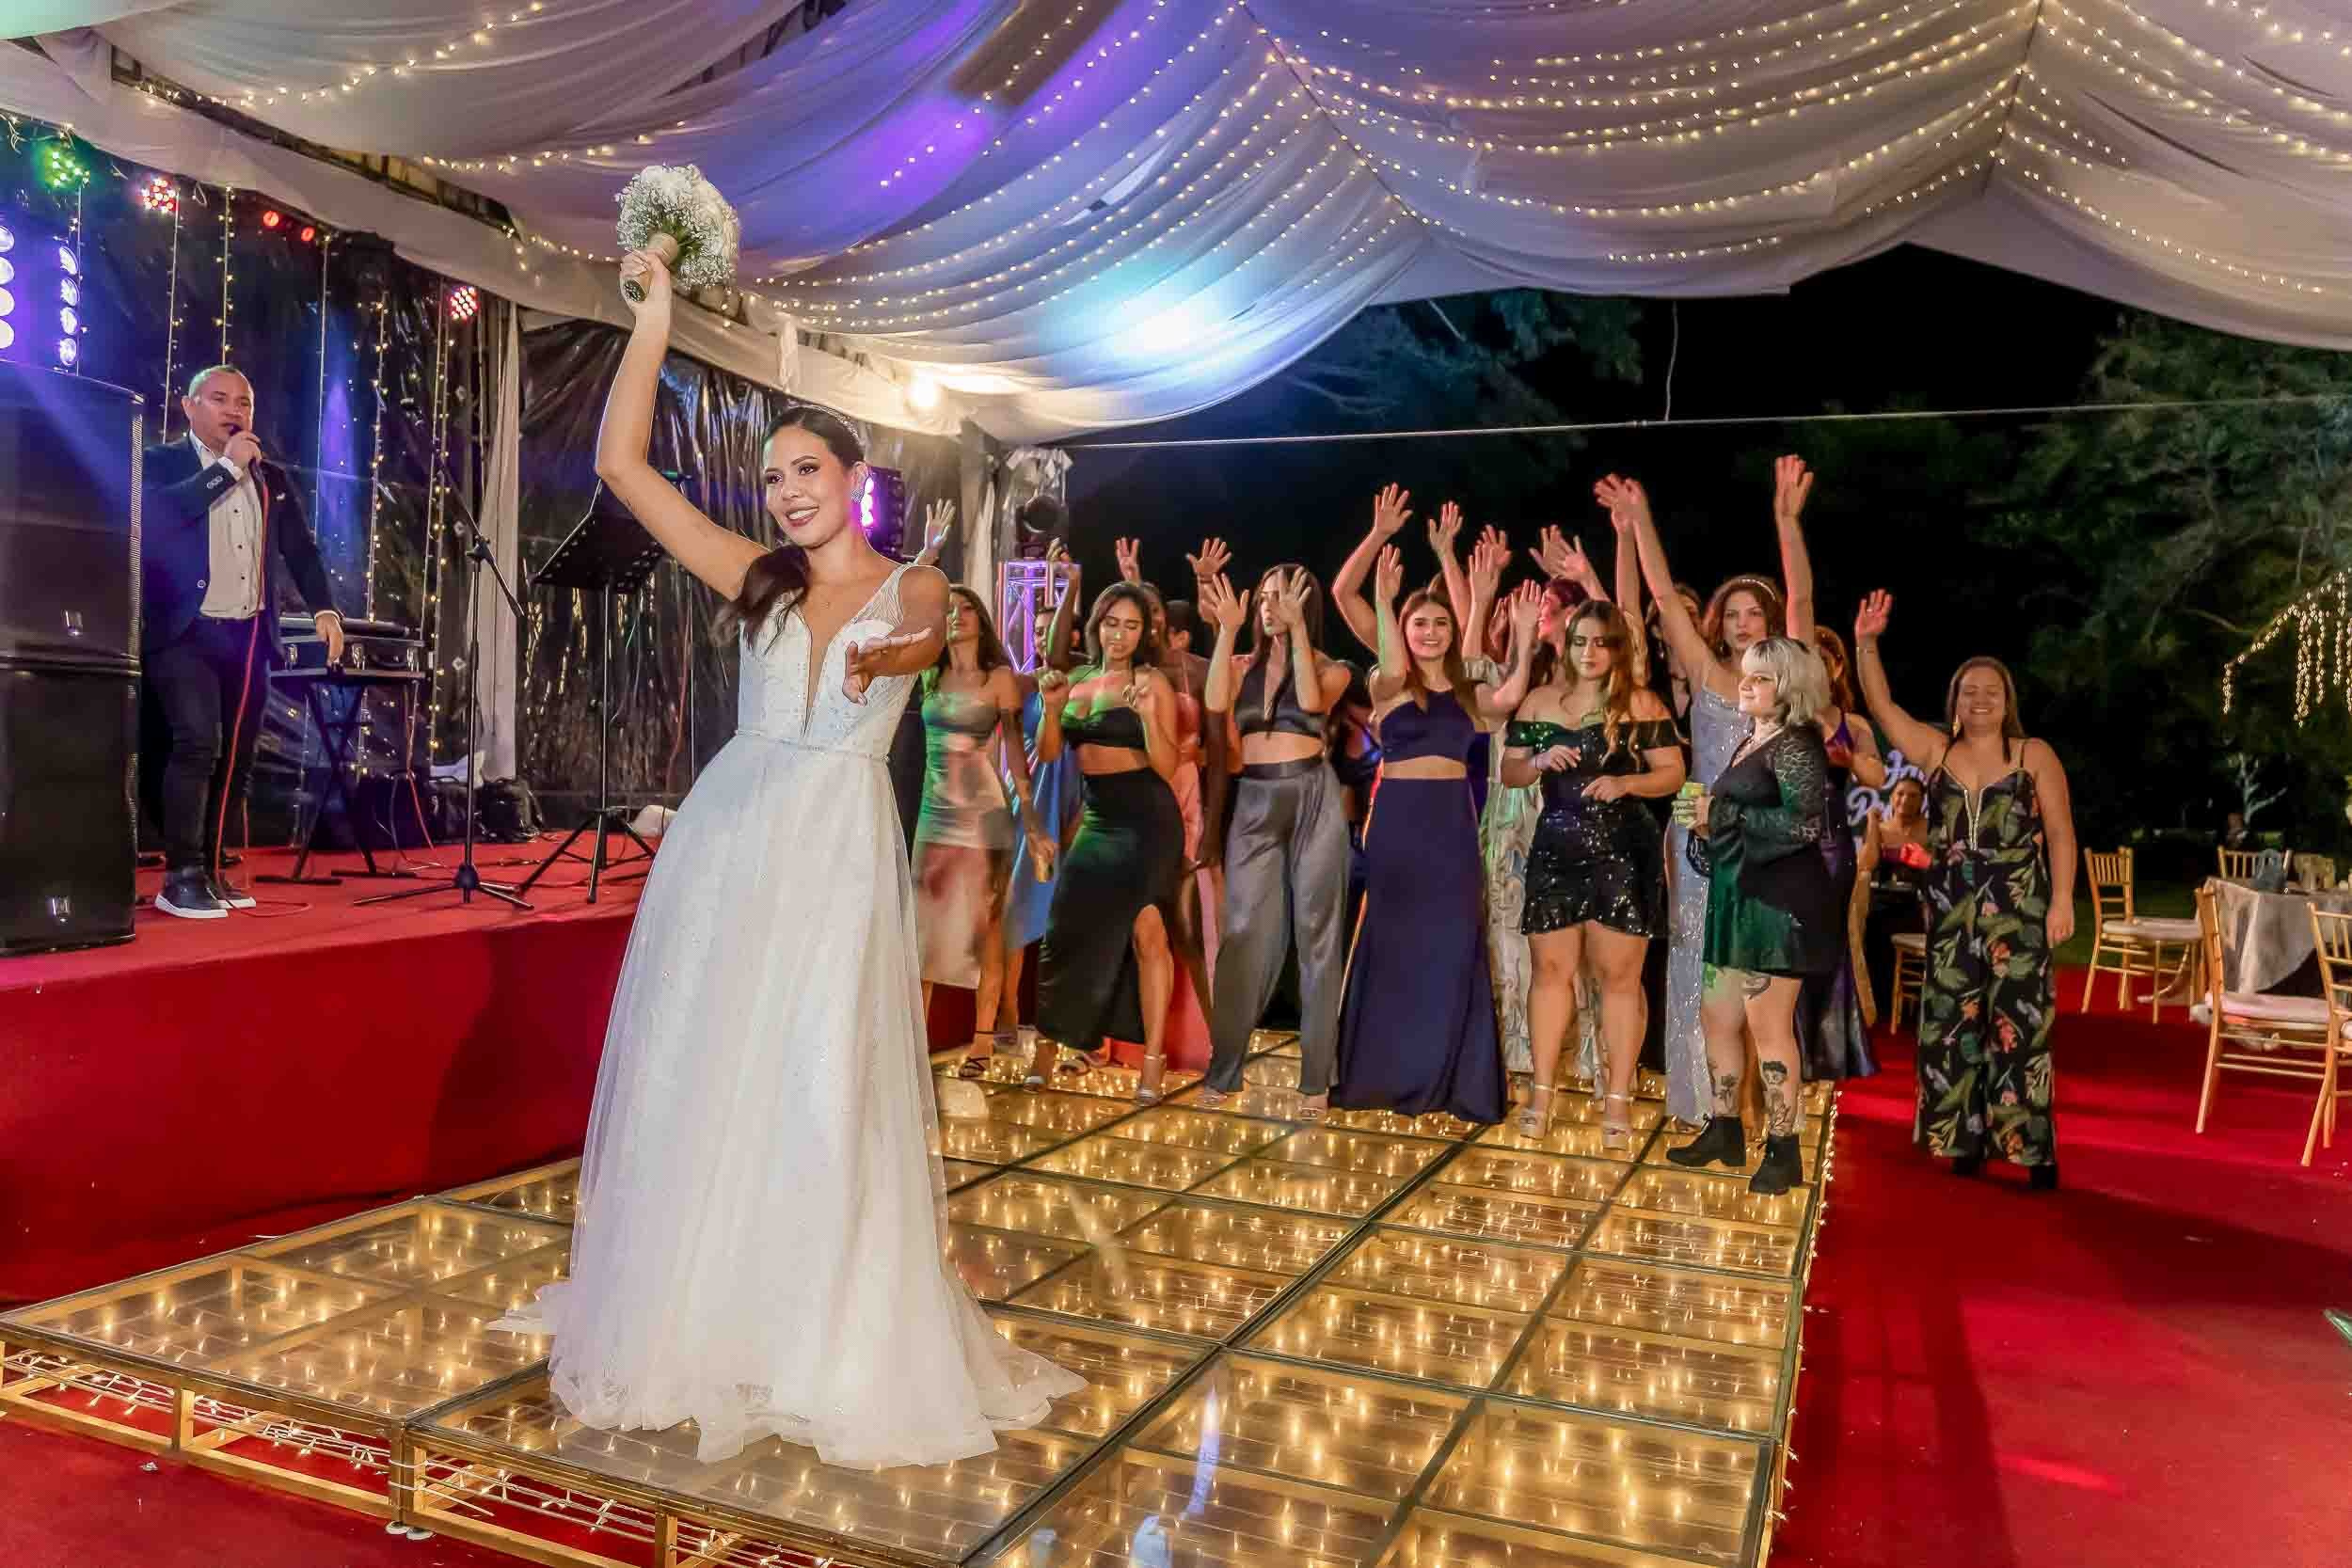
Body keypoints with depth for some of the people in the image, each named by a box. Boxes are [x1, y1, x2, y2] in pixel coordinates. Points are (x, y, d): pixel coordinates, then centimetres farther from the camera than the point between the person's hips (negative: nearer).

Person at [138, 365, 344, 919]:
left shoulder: (271, 479, 16)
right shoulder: (162, 462, 2)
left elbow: (301, 549, 14)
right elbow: (160, 513, -19)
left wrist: (324, 609, -2)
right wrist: (228, 467, -14)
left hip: (249, 636, 5)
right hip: (185, 633, -5)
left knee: (235, 758, 8)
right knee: (197, 743, -19)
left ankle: (210, 870, 18)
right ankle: (181, 877, -16)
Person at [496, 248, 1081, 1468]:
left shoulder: (910, 586, 6)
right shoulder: (757, 580, 11)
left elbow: (926, 636, -20)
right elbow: (622, 463, 8)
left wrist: (884, 656, -43)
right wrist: (654, 316, 6)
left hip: (838, 854, -3)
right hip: (725, 845, 3)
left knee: (821, 1093, -4)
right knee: (699, 1083, 6)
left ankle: (830, 1344, 10)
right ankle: (694, 1320, 22)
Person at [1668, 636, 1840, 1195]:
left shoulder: (1796, 745, -12)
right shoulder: (1748, 742, 15)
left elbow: (1806, 823, -23)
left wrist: (1721, 813, -18)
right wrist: (1706, 825, 3)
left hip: (1779, 902, -9)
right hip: (1738, 898, 9)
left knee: (1768, 1026, -3)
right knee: (1718, 1017, 13)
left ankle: (1783, 1151, 8)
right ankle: (1725, 1131, 26)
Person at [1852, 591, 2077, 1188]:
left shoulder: (2035, 755, 2)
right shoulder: (1936, 751, 8)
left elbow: (2061, 833, -1)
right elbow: (1881, 706, 0)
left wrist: (2062, 900, -9)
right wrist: (1866, 645, -12)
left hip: (2018, 911, -3)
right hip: (1951, 911, 3)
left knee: (2017, 1022, -4)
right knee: (1952, 1023, 5)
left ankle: (2033, 1147, 3)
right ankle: (1966, 1139, 15)